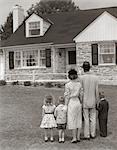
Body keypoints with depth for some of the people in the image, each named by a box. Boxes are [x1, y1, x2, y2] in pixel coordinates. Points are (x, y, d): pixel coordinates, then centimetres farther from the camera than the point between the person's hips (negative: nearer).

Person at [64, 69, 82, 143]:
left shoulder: (67, 85, -11)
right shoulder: (79, 84, 0)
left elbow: (67, 97, -9)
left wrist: (66, 106, -1)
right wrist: (81, 104, 13)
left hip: (71, 103, -4)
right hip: (78, 103, 4)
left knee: (72, 120, 4)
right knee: (79, 120, 11)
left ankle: (74, 138, 6)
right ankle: (78, 137, 17)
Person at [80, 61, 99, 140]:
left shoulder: (81, 78, -12)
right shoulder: (95, 77, -3)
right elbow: (97, 91, 0)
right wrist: (96, 101, 10)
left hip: (85, 102, -2)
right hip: (93, 101, 2)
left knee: (86, 119, 5)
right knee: (93, 118, 13)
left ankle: (87, 135, 12)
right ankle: (93, 134, 21)